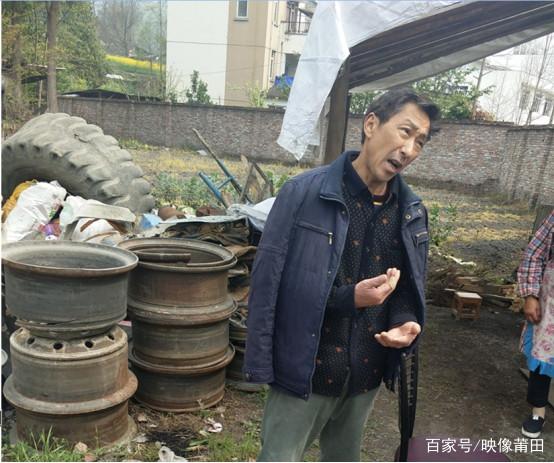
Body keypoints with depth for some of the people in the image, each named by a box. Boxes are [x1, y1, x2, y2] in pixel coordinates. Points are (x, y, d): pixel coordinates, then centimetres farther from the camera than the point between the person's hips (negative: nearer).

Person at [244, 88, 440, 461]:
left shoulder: (412, 212, 1)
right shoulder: (304, 193, -15)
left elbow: (411, 289, 10)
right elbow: (268, 285, -14)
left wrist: (407, 324, -10)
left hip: (366, 377, 6)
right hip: (303, 372, -5)